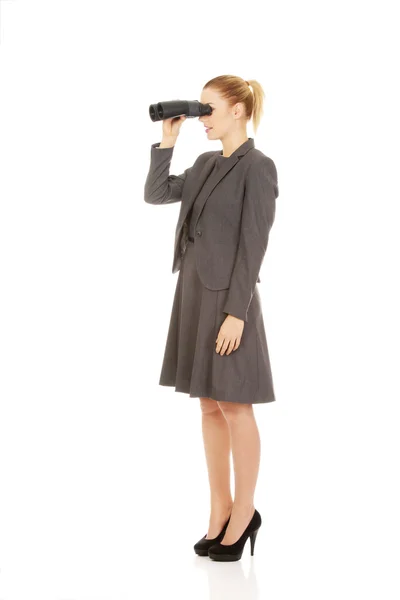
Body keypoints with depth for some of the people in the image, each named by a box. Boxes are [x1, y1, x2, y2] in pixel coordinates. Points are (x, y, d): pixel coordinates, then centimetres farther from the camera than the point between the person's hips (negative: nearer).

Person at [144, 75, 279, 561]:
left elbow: (253, 246, -16)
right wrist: (167, 140, 7)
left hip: (228, 296, -8)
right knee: (209, 407, 11)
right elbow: (155, 194, 13)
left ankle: (244, 513, 15)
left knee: (234, 407, 1)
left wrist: (235, 312, -20)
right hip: (194, 291, 8)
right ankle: (219, 510, 21)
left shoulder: (257, 167, -11)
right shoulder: (206, 164, 13)